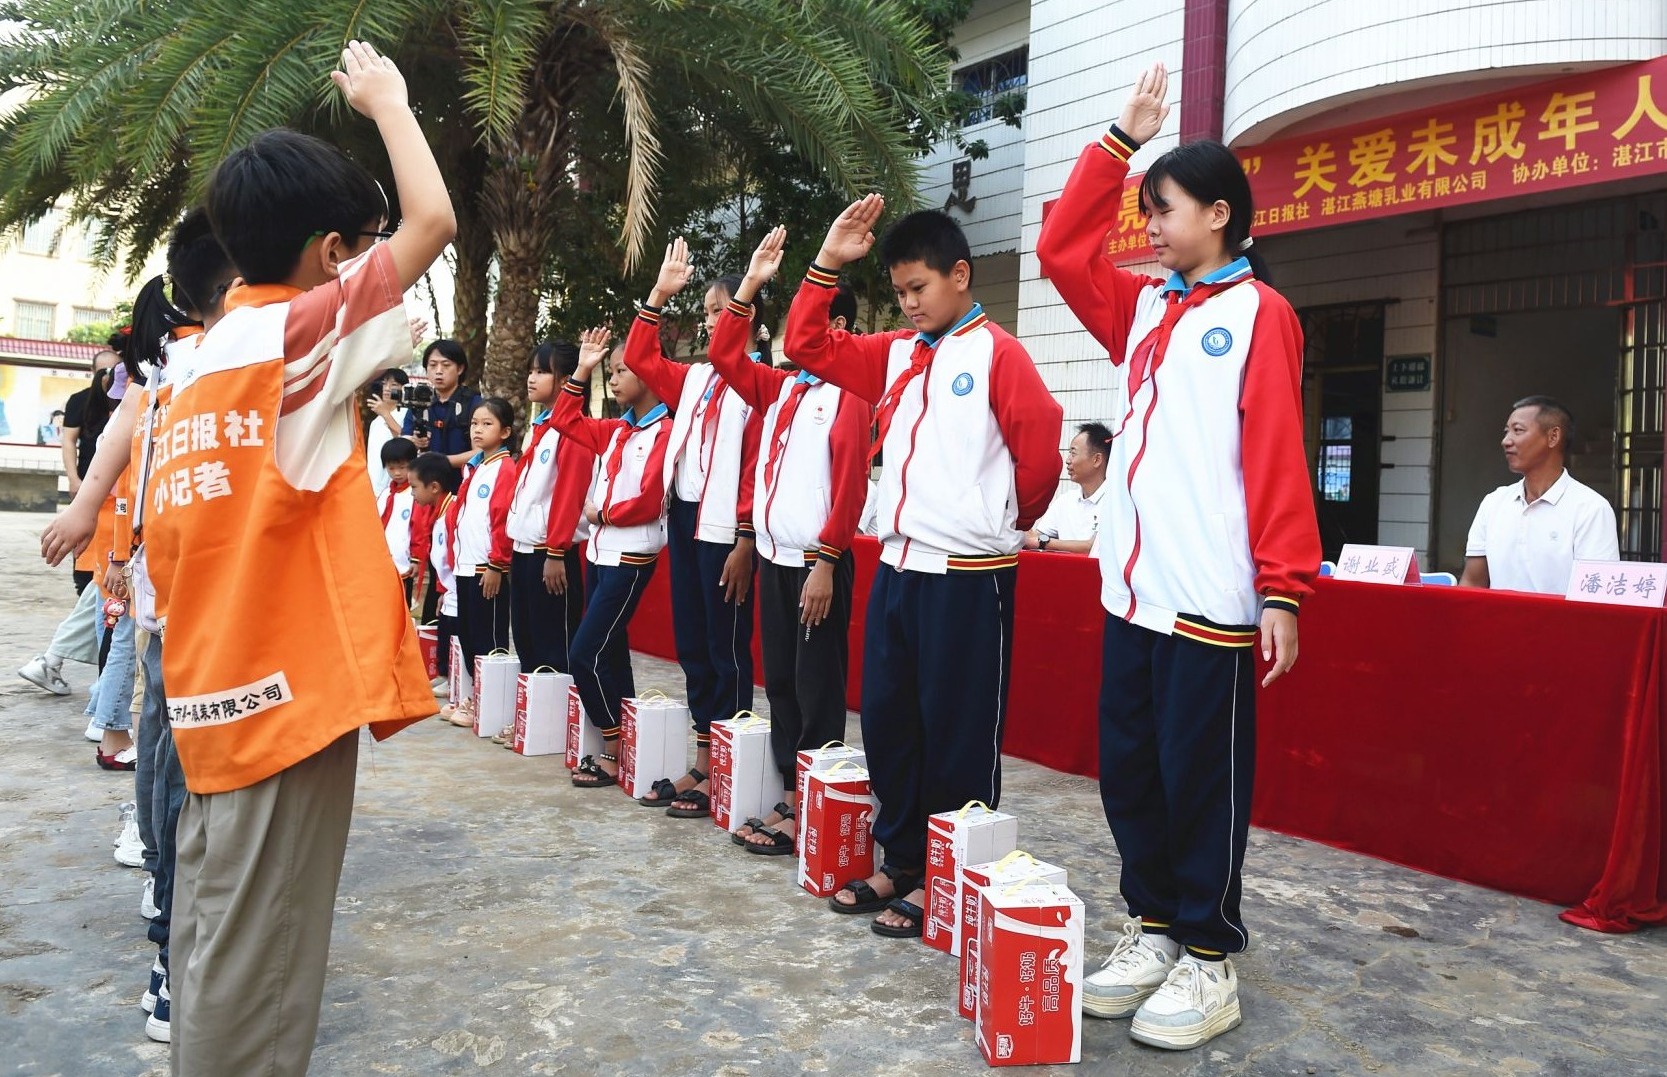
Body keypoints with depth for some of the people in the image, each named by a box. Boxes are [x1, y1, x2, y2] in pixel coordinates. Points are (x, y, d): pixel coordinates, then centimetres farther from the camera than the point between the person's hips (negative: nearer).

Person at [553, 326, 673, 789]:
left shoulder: (665, 431, -13)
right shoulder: (616, 431, 12)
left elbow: (648, 502, -20)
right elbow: (565, 420, 20)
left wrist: (600, 513, -6)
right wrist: (582, 370, 13)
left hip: (630, 560, -9)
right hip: (600, 554, 9)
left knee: (585, 654, -9)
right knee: (609, 652, 11)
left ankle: (615, 751, 1)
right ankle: (619, 747, 19)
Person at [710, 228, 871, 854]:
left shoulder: (849, 392, -9)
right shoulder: (783, 388, 13)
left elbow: (851, 482, -15)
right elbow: (725, 357, 18)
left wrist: (825, 561, -19)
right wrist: (750, 286, 11)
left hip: (816, 561, -8)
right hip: (772, 555, 8)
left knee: (816, 686, -1)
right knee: (780, 680, 12)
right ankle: (788, 795, 21)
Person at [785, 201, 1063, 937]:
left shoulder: (996, 352, -7)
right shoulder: (895, 355, 13)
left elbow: (1041, 448, -12)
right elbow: (807, 346, 15)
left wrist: (1006, 521, 2)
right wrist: (828, 261, 7)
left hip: (969, 574, -7)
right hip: (896, 565, 7)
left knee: (957, 732, 2)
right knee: (886, 720, 12)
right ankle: (901, 861, 27)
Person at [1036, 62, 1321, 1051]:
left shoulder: (1259, 313, -3)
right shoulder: (1146, 308, 16)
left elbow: (1278, 456, -10)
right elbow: (1063, 250, 19)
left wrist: (1283, 587, -15)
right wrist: (1122, 140, 17)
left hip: (1212, 598, -7)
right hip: (1131, 589, 7)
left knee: (1202, 778, 1)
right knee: (1128, 768, 11)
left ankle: (1209, 957, 15)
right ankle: (1155, 926, 26)